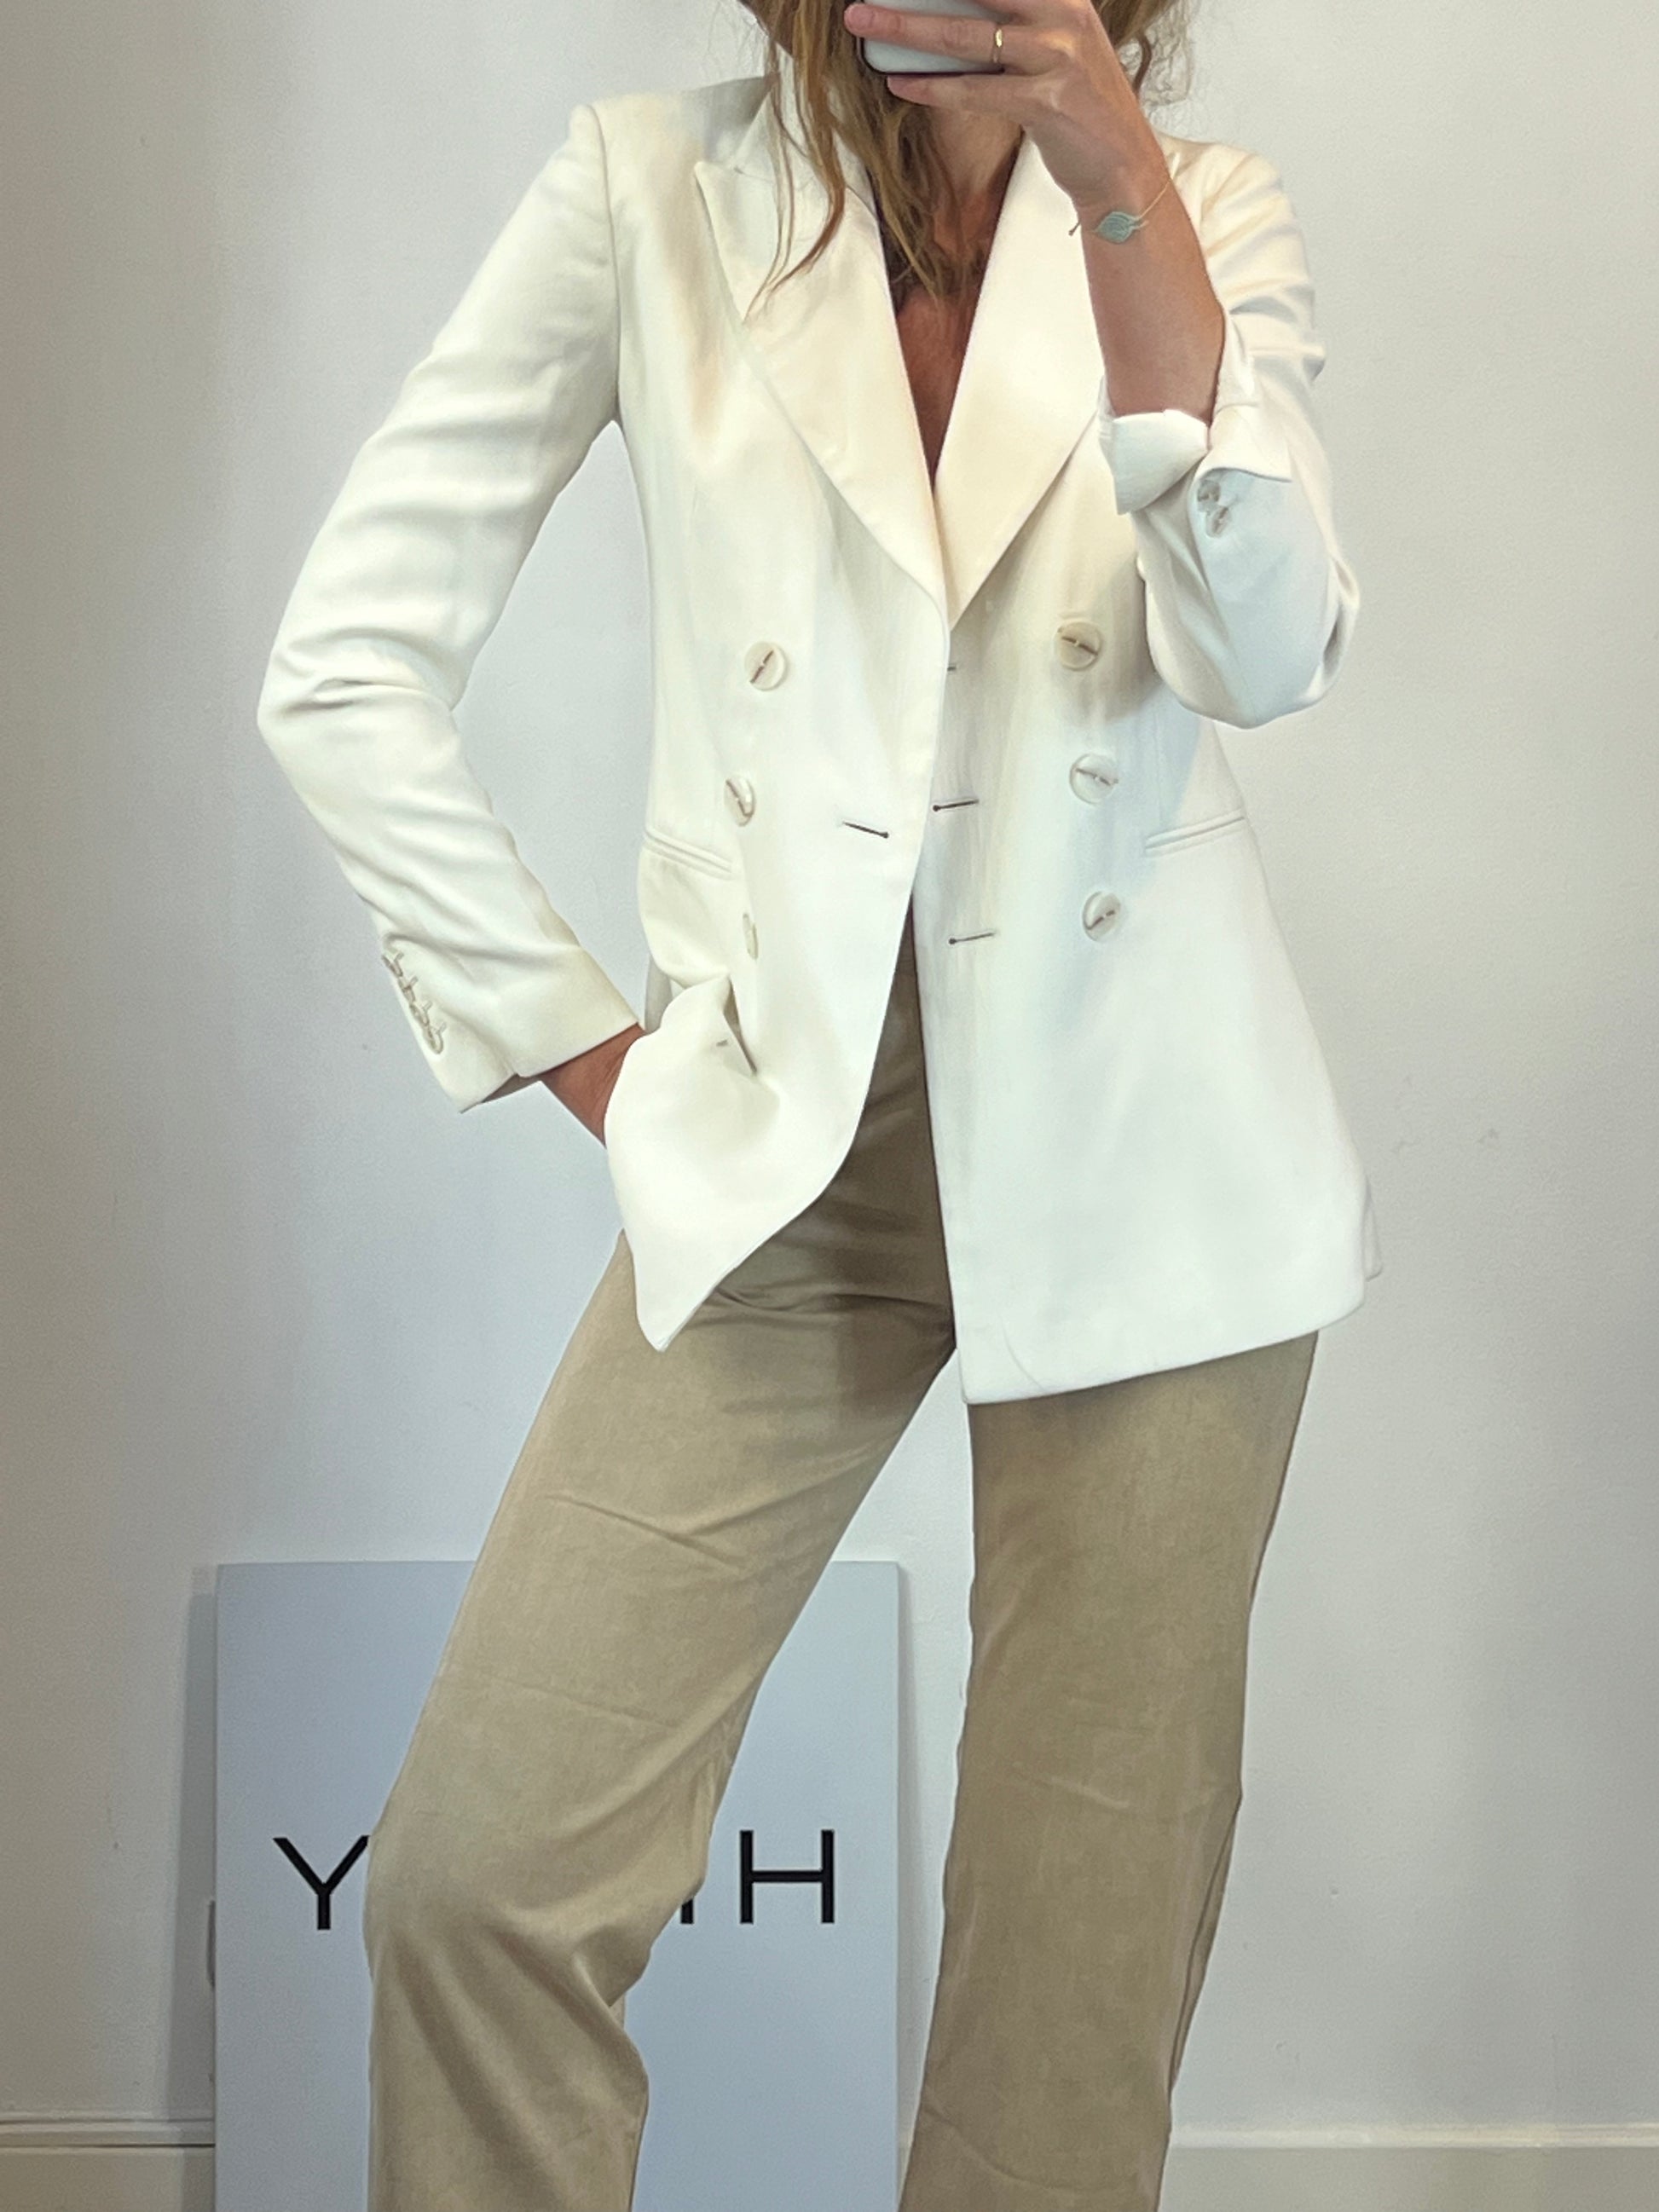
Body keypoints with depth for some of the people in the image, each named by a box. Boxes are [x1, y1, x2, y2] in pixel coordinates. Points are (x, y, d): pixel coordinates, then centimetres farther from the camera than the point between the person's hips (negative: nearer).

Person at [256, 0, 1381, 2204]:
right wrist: (581, 1043, -1)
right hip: (784, 1139, 0)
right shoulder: (657, 184, 0)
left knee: (1093, 1909, 5)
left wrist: (1114, 176, -23)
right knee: (478, 1871, -8)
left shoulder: (1213, 207, 4)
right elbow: (349, 663, 2)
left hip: (1141, 1138, 1)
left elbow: (1269, 651, -14)